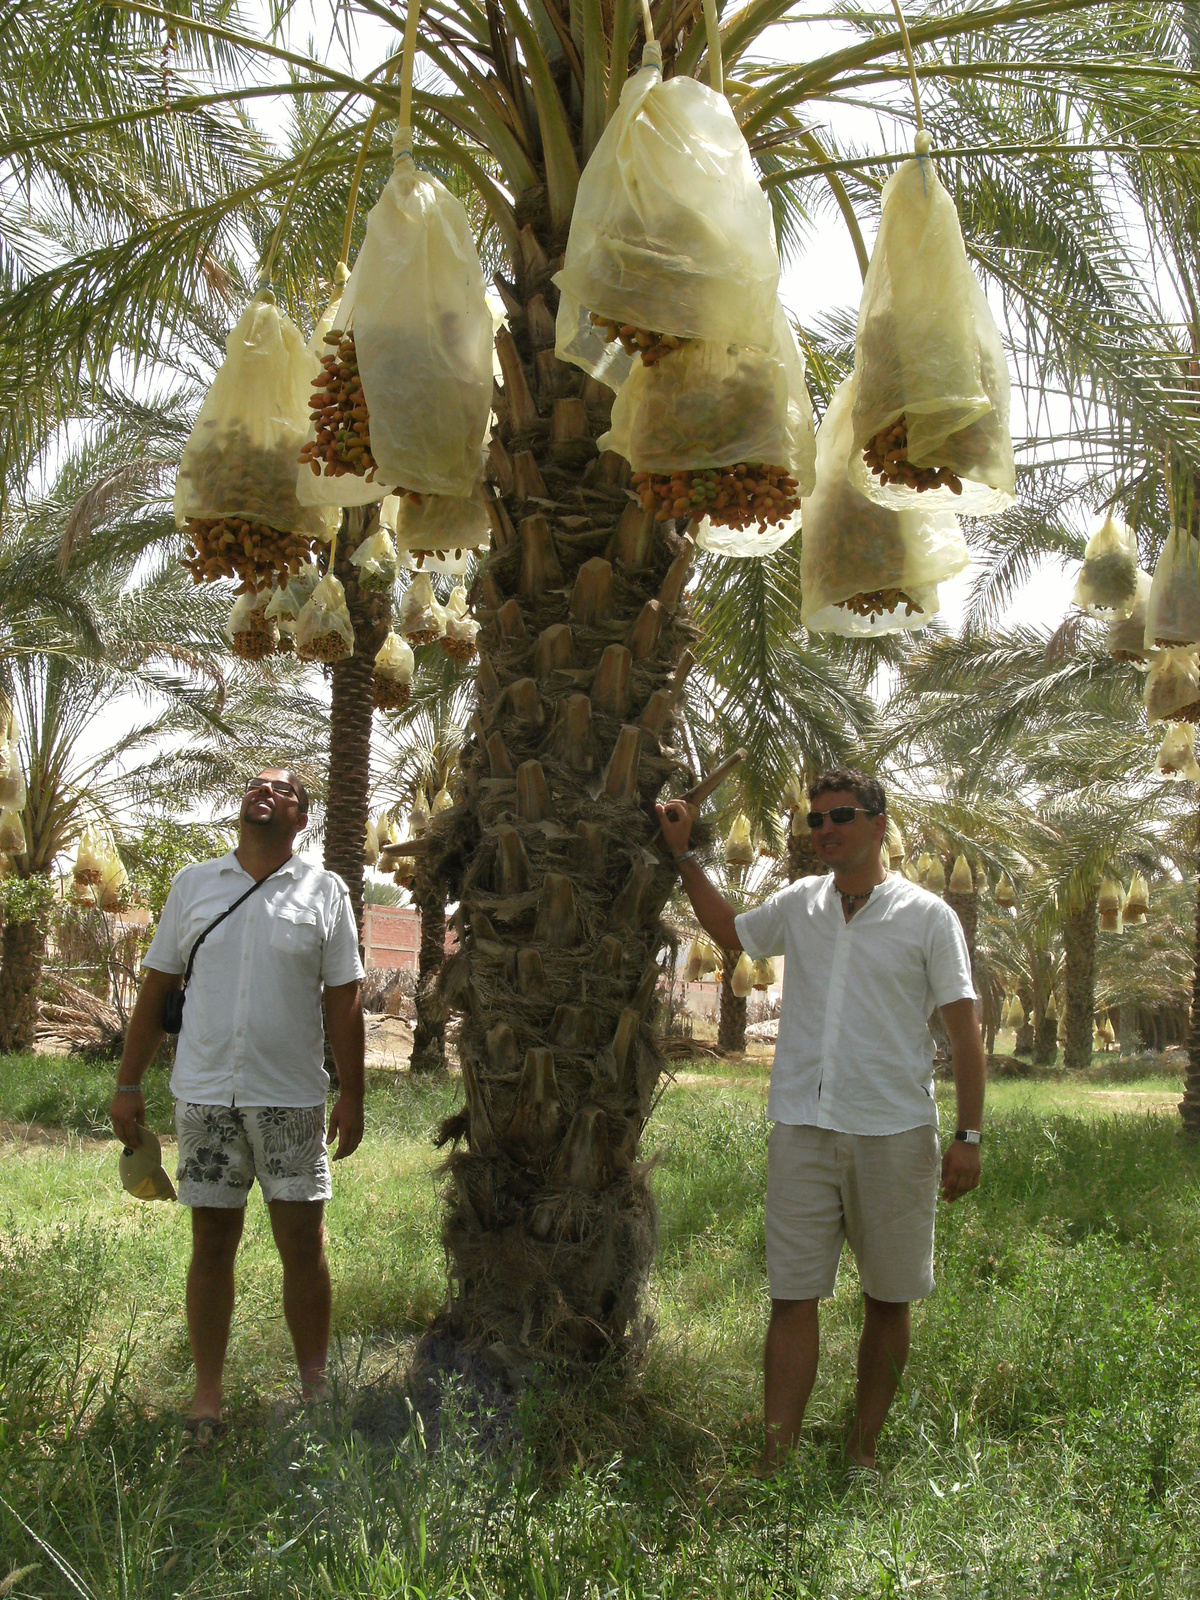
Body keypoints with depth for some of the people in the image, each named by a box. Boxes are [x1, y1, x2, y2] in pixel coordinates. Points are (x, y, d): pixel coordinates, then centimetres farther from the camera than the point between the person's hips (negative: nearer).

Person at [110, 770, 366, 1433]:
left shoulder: (324, 893, 3)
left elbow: (344, 1003, 3)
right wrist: (128, 1083, 6)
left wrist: (351, 1096, 0)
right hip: (204, 1094, 1)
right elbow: (156, 987, 9)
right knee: (212, 1242, 8)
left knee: (303, 1244, 4)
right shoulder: (192, 884, 7)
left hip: (292, 1098, -1)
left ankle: (315, 1387, 19)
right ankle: (206, 1392, 22)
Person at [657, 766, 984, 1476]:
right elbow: (728, 929, 28)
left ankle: (863, 1453, 25)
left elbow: (965, 1028, -1)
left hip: (894, 1134, -2)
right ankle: (775, 1465, 7)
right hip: (802, 1128, 2)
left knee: (888, 1300, 9)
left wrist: (969, 1136, -5)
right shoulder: (799, 904, 9)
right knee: (793, 1296, 2)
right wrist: (685, 853, 21)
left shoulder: (928, 916, -1)